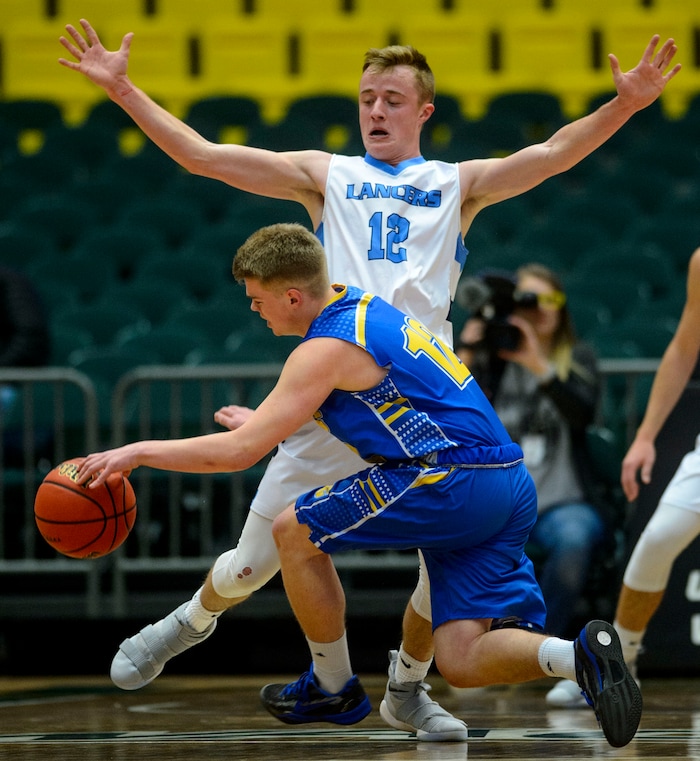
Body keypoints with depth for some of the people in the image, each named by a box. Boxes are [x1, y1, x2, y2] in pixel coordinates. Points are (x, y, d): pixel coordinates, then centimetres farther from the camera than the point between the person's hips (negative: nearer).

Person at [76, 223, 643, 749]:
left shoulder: (327, 349, -8)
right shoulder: (364, 307, 19)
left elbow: (240, 451, -12)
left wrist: (138, 453, -4)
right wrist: (265, 422, 45)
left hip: (453, 481, -9)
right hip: (511, 495, 9)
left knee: (294, 532, 5)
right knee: (462, 663, 4)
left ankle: (333, 687, 17)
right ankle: (579, 654, -19)